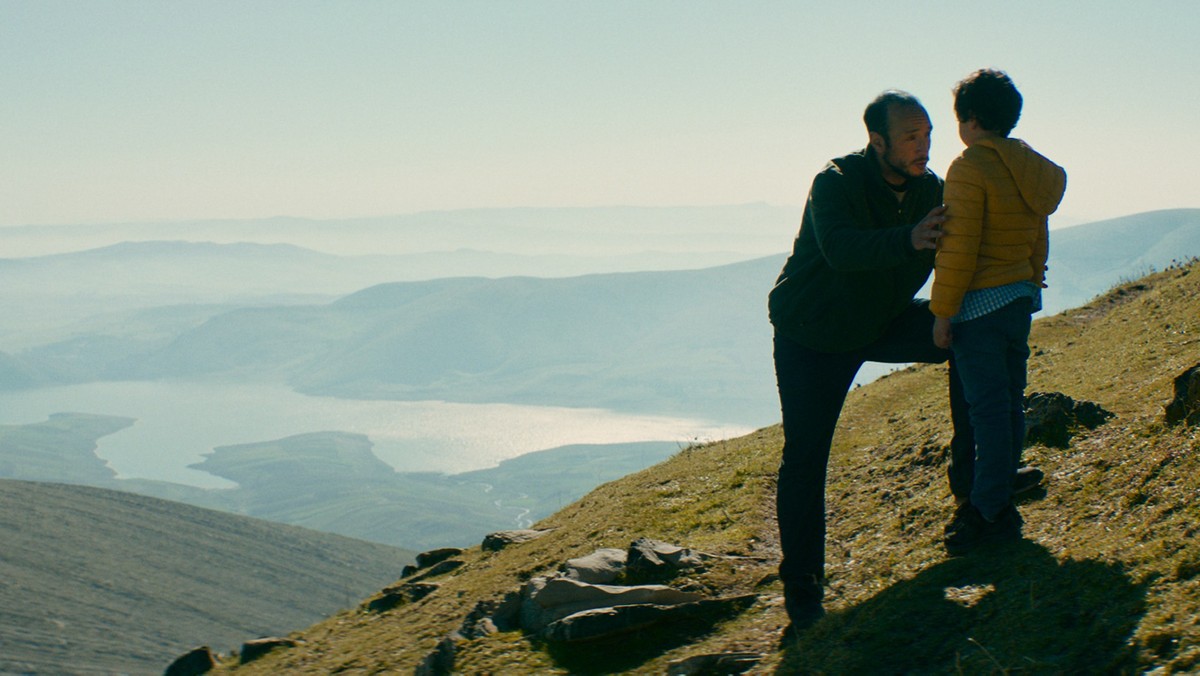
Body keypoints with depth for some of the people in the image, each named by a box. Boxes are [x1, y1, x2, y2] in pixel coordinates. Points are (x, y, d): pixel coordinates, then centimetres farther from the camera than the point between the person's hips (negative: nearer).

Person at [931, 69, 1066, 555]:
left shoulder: (970, 168, -15)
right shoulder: (1032, 168, 10)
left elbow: (958, 247, -18)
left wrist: (942, 312, -13)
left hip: (979, 302, -8)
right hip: (1020, 297, 8)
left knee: (988, 407, -5)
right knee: (1009, 403, 12)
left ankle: (987, 513, -1)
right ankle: (999, 504, 20)